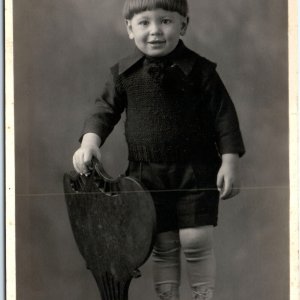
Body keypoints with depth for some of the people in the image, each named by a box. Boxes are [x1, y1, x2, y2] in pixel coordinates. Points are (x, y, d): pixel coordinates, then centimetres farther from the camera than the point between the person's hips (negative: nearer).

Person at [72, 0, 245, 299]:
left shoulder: (199, 70, -8)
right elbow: (105, 109, 6)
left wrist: (229, 161, -9)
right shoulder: (124, 73, -1)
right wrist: (90, 140, -13)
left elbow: (223, 114, -4)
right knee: (163, 246, 8)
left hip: (196, 171, -2)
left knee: (196, 241, -5)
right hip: (148, 174, 2)